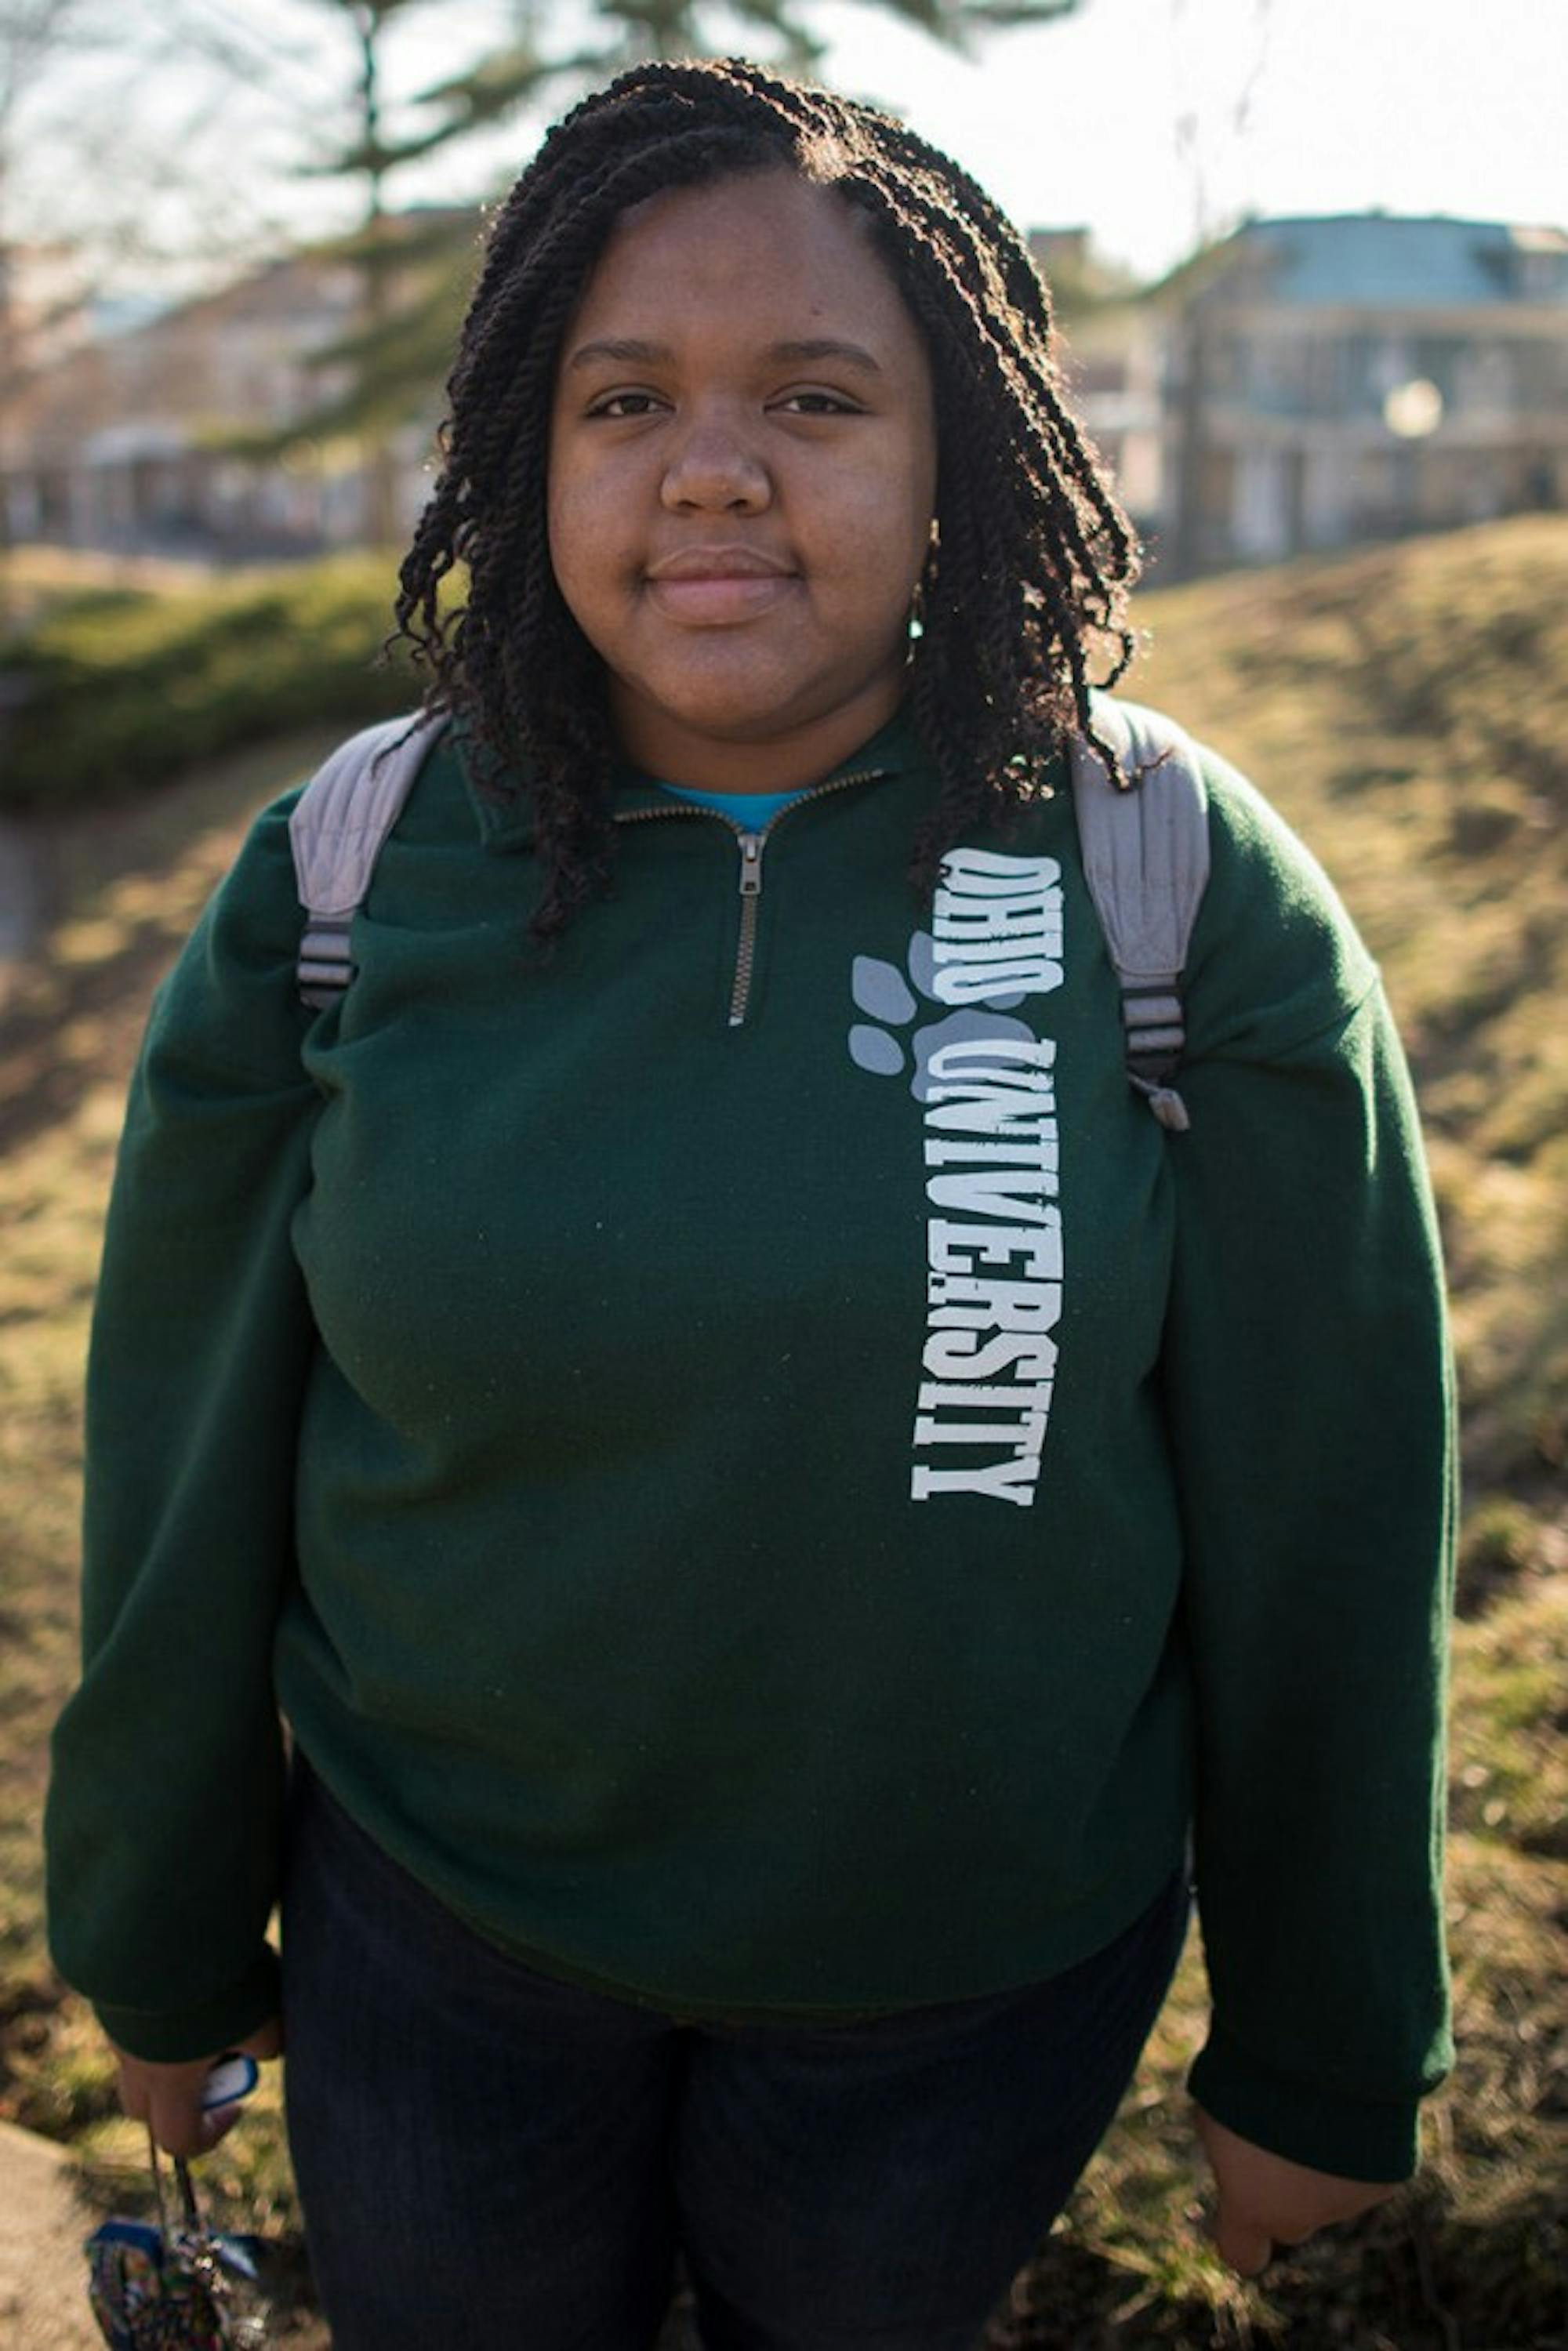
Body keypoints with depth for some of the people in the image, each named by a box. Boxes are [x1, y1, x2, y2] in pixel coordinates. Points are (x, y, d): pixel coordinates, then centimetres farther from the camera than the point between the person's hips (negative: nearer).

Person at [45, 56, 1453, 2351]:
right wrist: (162, 1944, 8)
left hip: (977, 1983, 0)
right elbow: (188, 1480, -1)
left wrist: (1320, 2056, 0)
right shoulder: (341, 886, -9)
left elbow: (1319, 1533, -7)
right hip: (437, 1936, 1)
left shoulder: (1191, 896, -13)